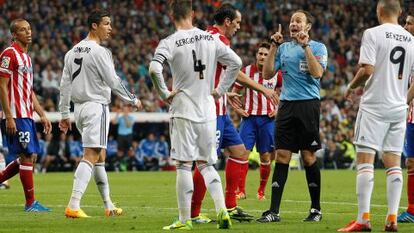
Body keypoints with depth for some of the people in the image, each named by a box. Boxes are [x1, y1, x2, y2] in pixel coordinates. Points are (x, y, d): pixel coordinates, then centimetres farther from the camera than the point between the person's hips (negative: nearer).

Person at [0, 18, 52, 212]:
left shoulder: (26, 57, 19)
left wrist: (42, 115, 19)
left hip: (27, 115, 9)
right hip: (16, 116, -9)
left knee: (30, 156, 9)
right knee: (27, 156, -7)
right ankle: (30, 203, -2)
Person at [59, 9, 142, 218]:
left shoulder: (72, 52, 12)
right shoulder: (99, 52, -13)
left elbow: (65, 85, 12)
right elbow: (113, 82, -13)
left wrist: (64, 114, 16)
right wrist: (133, 100, 1)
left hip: (79, 108, 9)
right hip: (96, 107, -9)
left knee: (100, 156, 17)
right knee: (90, 156, -12)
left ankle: (108, 206, 22)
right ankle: (73, 206, -24)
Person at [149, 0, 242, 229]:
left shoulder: (170, 43, -9)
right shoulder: (211, 39, 4)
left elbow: (154, 68, -24)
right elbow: (236, 62, 8)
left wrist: (164, 93, -10)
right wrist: (220, 90, 13)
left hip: (183, 110, -4)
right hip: (207, 111, 4)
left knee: (184, 165, 0)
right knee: (206, 164, 13)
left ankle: (184, 219, 2)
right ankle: (222, 210, -1)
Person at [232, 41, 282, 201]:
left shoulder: (276, 74, 0)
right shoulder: (246, 71, 1)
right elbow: (234, 92, 11)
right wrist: (237, 108, -1)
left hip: (268, 118, 0)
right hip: (249, 116, 0)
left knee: (265, 156, 2)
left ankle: (261, 190, 15)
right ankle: (241, 189, -7)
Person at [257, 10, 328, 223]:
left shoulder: (318, 47, 2)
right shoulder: (284, 48, 15)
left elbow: (317, 72, -14)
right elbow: (267, 74, 9)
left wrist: (305, 46, -13)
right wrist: (273, 47, 3)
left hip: (308, 104, -4)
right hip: (286, 105, 4)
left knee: (308, 156, -1)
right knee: (282, 156, -2)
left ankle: (316, 209, 11)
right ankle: (273, 211, -4)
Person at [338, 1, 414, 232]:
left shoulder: (373, 33, -7)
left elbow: (367, 69, -15)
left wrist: (351, 87, 3)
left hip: (375, 105, -5)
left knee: (365, 160, -5)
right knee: (394, 163, 7)